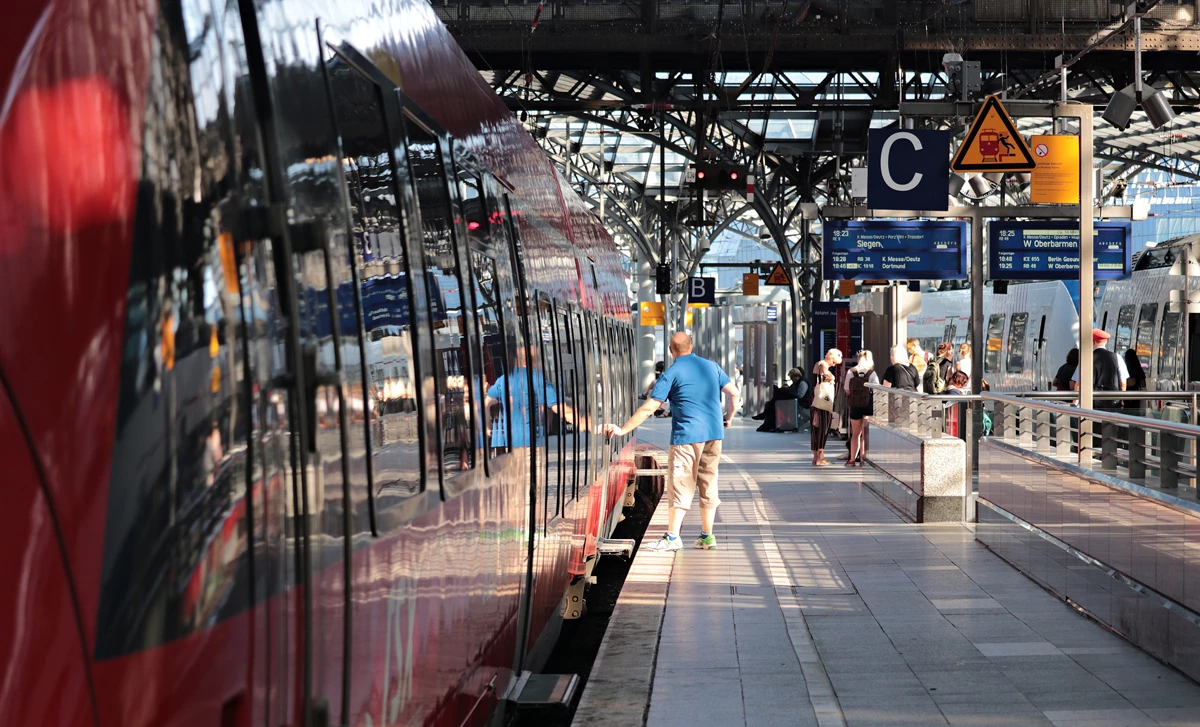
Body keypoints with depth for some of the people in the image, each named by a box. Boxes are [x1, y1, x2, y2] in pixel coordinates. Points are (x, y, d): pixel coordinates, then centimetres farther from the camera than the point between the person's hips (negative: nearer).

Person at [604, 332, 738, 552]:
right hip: (714, 434, 5)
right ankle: (707, 536, 13)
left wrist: (623, 430, -8)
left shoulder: (672, 373, -6)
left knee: (681, 485, -1)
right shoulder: (711, 366, 8)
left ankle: (672, 537, -2)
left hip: (687, 436, -5)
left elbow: (648, 408, -10)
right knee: (708, 484, 11)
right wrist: (728, 418, 25)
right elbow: (733, 392, 10)